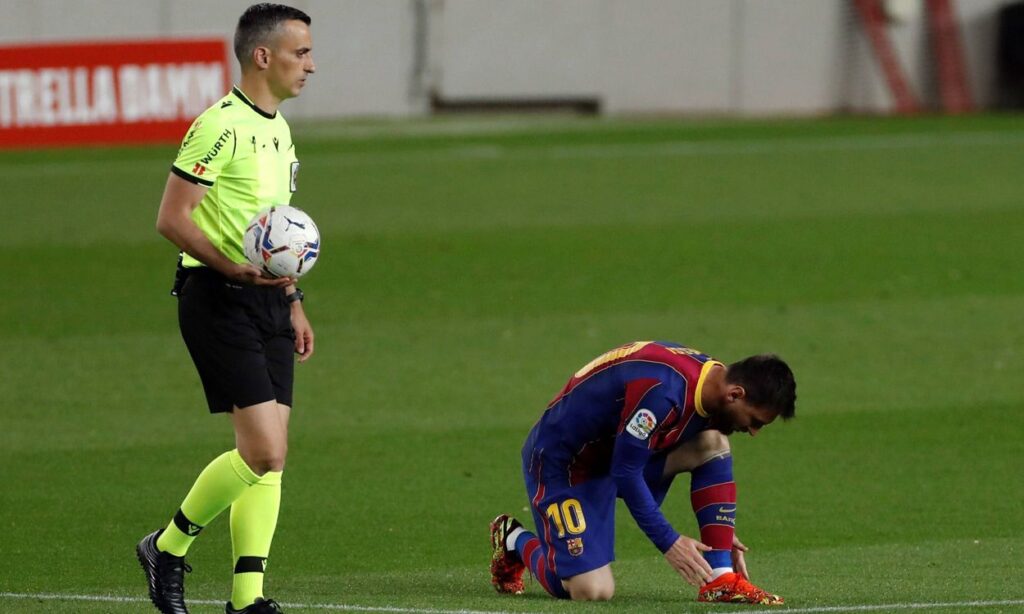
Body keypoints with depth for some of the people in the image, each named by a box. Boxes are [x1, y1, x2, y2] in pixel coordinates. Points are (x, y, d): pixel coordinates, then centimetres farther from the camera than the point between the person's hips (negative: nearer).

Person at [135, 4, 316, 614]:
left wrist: (292, 299, 22)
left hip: (266, 299, 9)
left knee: (271, 454, 3)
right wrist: (235, 269, -25)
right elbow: (172, 219, -16)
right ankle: (168, 547, 5)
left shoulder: (278, 130, 16)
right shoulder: (222, 126, -13)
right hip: (218, 302, -9)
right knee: (264, 450, -14)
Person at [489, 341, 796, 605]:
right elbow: (625, 472, -28)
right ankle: (515, 541, 13)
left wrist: (721, 532, 9)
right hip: (561, 463, -9)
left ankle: (720, 580, -8)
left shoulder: (712, 380, -4)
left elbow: (705, 462, 12)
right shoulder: (661, 392, -34)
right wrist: (669, 542, -22)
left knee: (713, 445, -11)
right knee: (592, 591, -16)